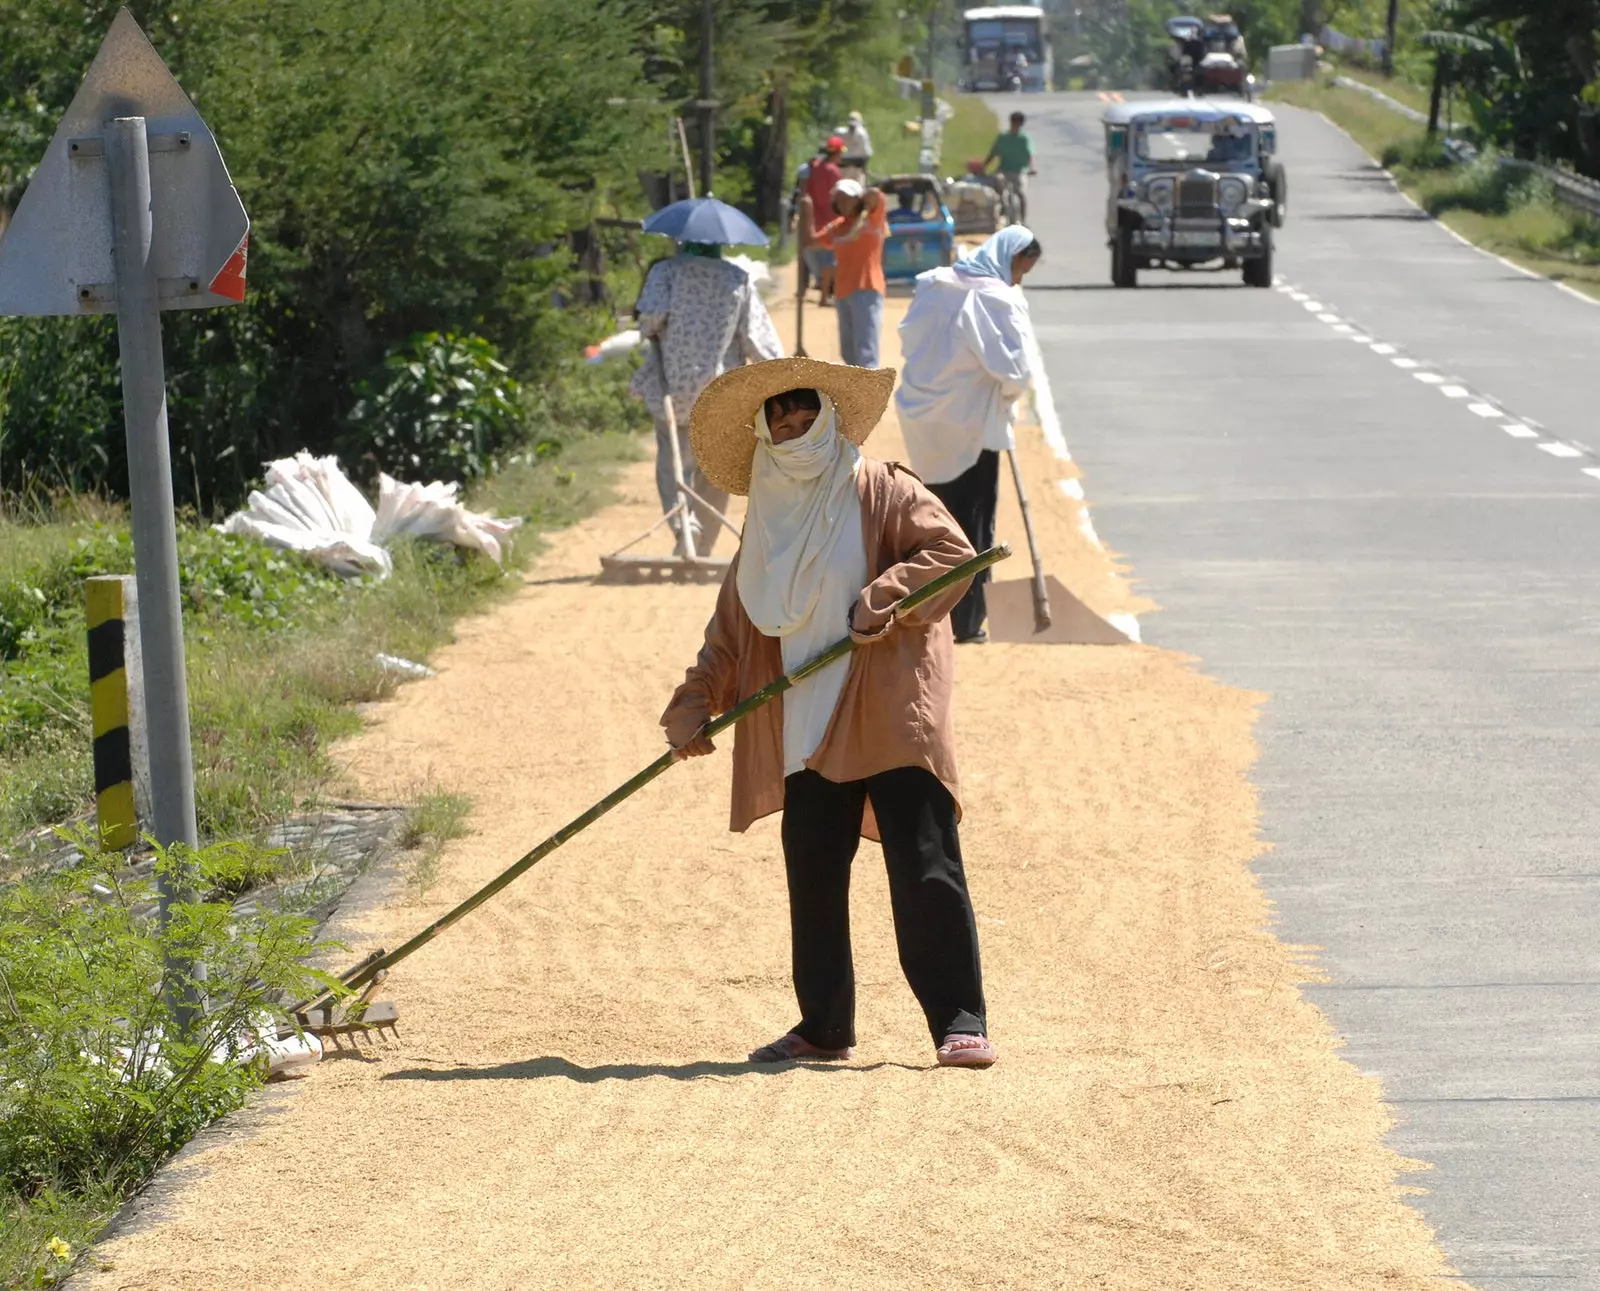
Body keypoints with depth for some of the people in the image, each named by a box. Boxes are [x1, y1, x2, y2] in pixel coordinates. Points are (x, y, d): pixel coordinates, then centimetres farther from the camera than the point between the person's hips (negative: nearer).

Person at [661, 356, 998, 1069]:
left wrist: (885, 596, -20)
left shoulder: (880, 491, 2)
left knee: (924, 868, -11)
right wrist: (693, 706, 11)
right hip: (808, 729, 6)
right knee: (812, 873, 5)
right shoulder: (768, 521, 17)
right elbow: (731, 628, 19)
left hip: (892, 717, -6)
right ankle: (824, 1026, 17)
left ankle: (961, 1023, -9)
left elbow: (952, 553, -8)